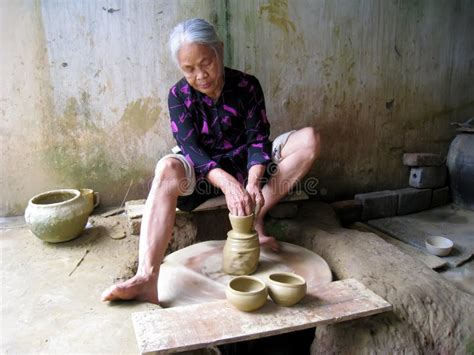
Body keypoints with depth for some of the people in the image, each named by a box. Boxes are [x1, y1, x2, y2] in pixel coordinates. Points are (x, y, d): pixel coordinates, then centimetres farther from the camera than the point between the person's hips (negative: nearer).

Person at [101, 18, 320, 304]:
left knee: (310, 139, -19)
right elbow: (190, 148, -21)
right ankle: (146, 280, -47)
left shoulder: (247, 86, -7)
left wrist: (253, 182, -32)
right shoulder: (179, 95, -9)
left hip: (244, 167, 2)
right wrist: (227, 182, -39)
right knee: (167, 168, -37)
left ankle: (255, 219, -23)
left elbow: (258, 138, -12)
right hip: (201, 173, -1)